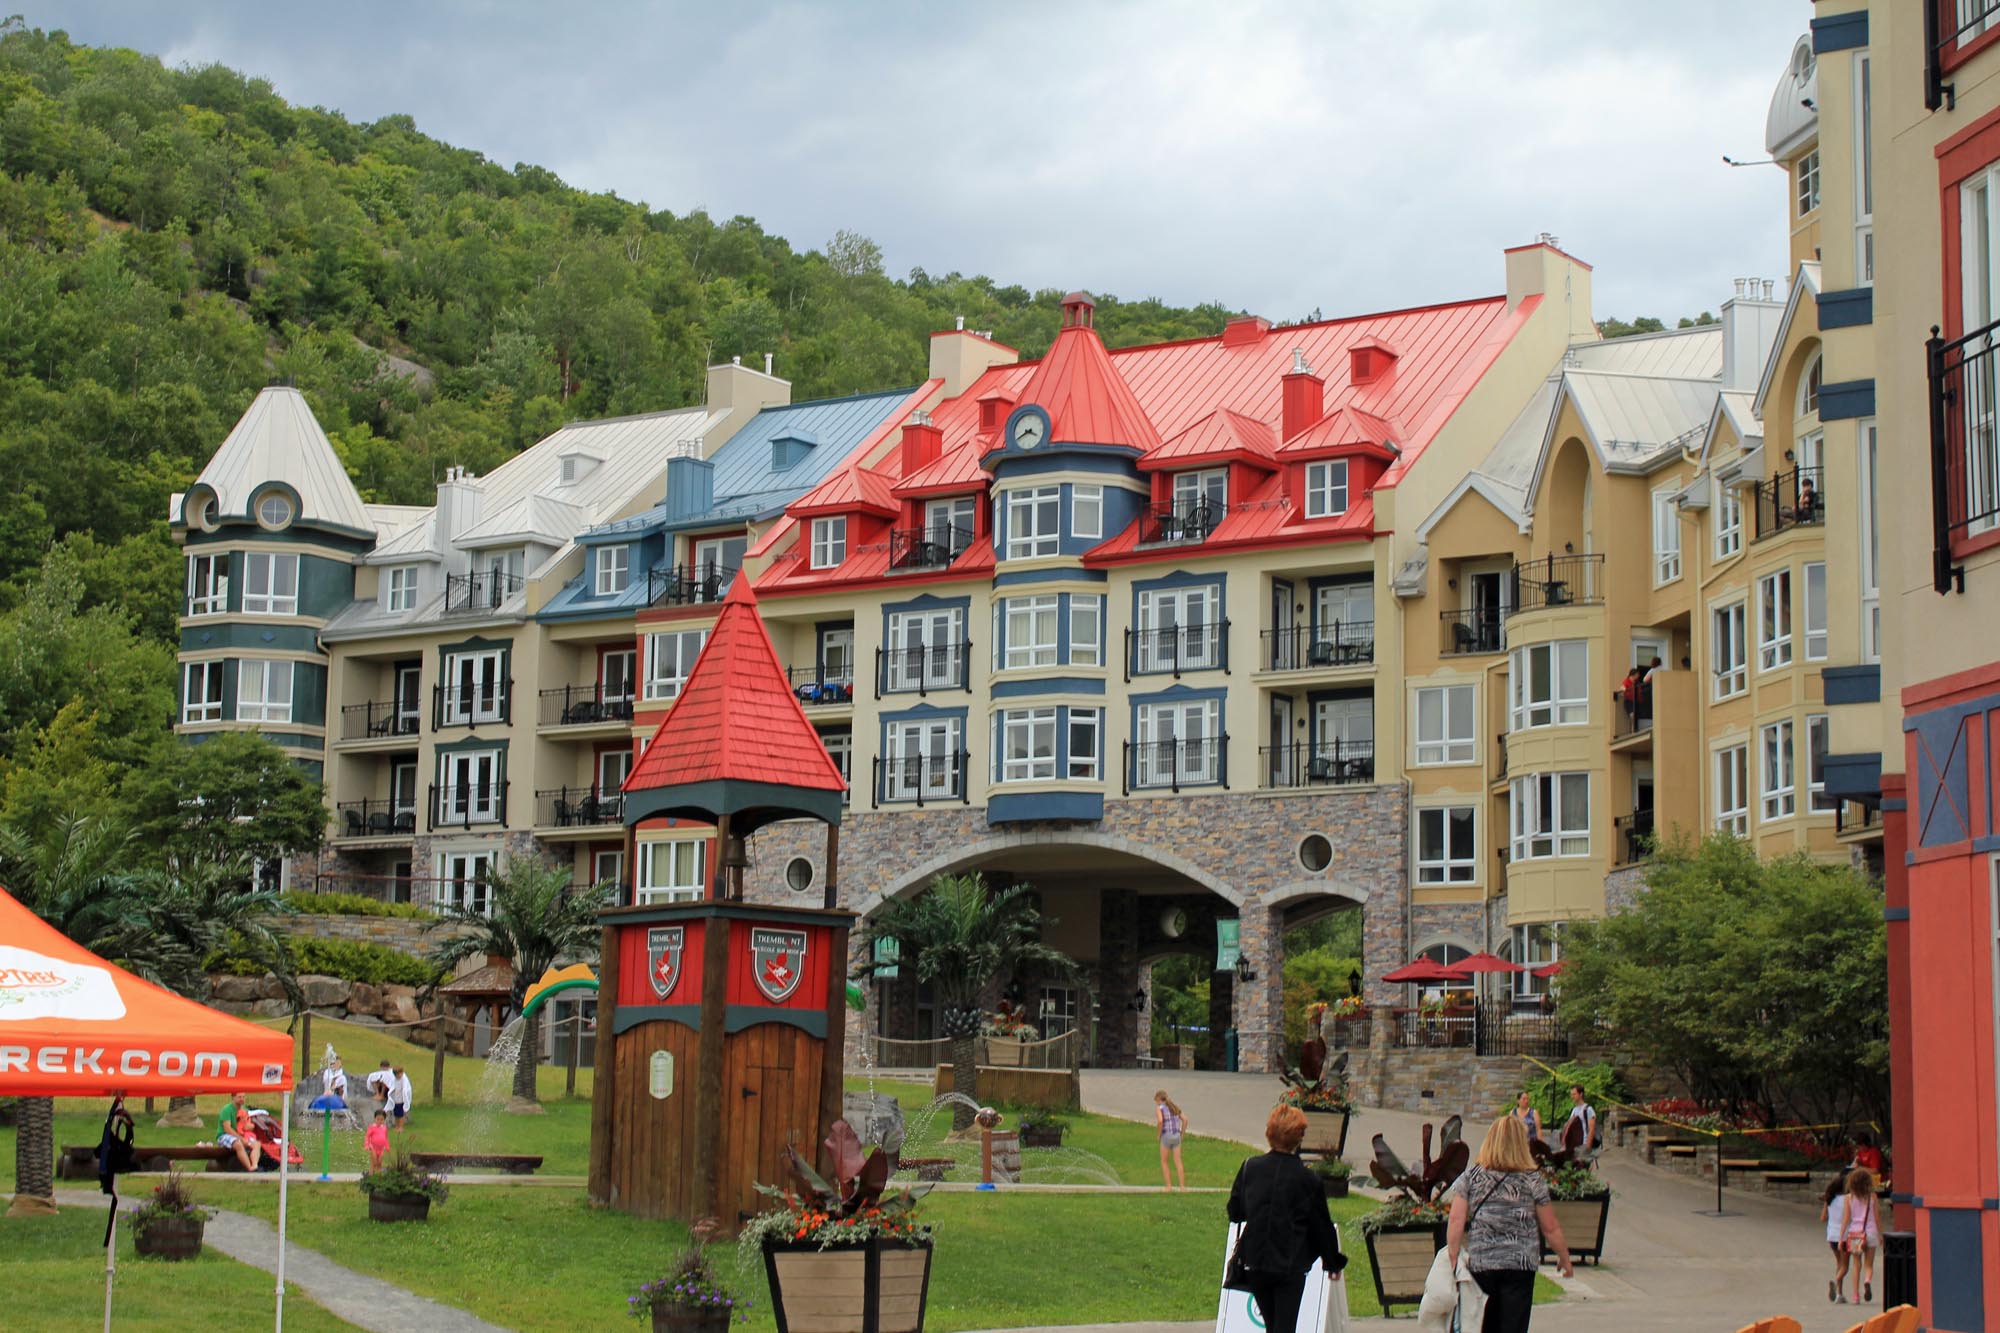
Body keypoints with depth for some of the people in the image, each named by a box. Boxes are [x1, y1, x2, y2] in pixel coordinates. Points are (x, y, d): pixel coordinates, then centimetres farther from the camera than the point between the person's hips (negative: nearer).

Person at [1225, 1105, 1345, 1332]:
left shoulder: (1249, 1168, -3)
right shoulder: (1307, 1179, -10)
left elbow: (1234, 1211, 6)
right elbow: (1322, 1225, 0)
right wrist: (1333, 1260, 15)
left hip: (1254, 1263, 3)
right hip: (1291, 1265, -3)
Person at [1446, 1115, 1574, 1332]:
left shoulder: (1470, 1176, 0)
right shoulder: (1532, 1180, -3)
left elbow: (1456, 1221, -8)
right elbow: (1550, 1228, 2)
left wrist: (1454, 1258, -4)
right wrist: (1564, 1258, 16)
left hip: (1479, 1264, 2)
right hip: (1520, 1265, -2)